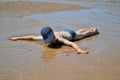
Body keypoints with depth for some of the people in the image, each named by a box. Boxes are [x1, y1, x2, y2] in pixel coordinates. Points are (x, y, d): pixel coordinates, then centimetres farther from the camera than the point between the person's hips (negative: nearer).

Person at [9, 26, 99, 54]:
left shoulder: (59, 39, -48)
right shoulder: (46, 37, -33)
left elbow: (72, 43, -61)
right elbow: (32, 37, -23)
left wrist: (79, 49, -80)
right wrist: (18, 38, -24)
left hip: (71, 34, -5)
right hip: (65, 31, 6)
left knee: (83, 34, 26)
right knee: (78, 32, 34)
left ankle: (94, 31, 55)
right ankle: (91, 28, 62)